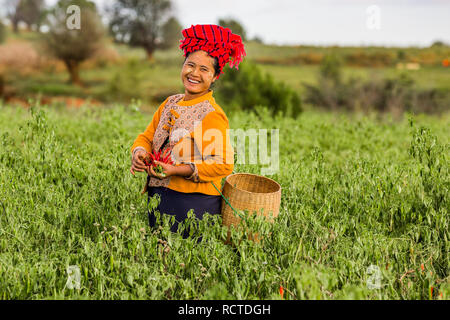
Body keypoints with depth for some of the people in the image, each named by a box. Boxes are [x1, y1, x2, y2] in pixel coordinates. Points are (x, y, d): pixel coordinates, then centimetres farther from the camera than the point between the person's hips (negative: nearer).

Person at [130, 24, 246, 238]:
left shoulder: (212, 116, -15)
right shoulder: (170, 104, 8)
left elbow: (223, 165, -19)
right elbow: (147, 137, 14)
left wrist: (175, 170, -23)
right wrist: (139, 153, -10)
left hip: (193, 203, -7)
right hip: (157, 197, 7)